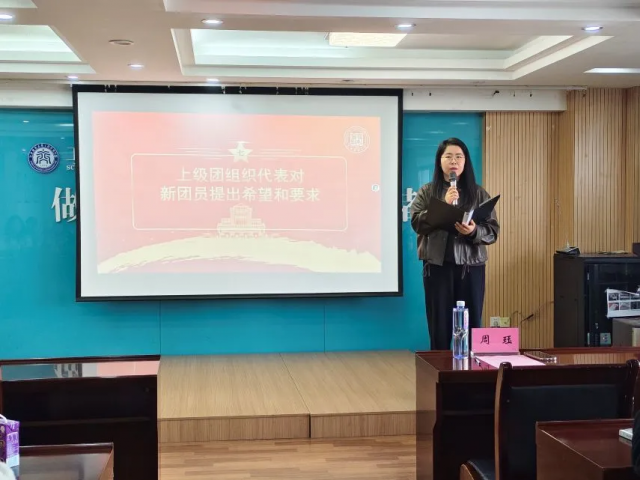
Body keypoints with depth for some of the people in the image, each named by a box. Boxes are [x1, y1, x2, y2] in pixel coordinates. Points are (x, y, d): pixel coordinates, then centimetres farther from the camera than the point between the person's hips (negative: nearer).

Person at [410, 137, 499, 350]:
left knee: (472, 325, 3)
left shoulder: (478, 193, 8)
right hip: (437, 266, 0)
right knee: (439, 325, 3)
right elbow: (417, 222, -7)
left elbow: (493, 231, 3)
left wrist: (474, 231, -18)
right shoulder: (427, 191, 7)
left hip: (471, 266, 1)